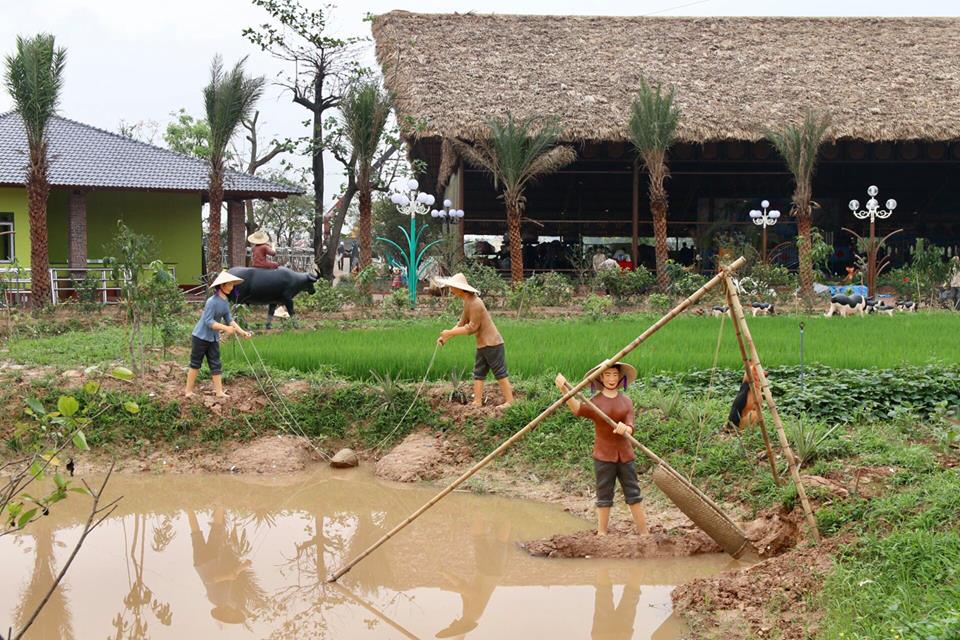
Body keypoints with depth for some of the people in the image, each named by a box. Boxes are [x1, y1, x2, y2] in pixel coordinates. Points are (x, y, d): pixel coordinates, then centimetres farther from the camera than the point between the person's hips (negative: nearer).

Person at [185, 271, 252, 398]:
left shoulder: (225, 302, 4)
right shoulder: (212, 301, -22)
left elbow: (229, 319, 5)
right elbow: (209, 321, -26)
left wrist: (242, 332, -4)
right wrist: (225, 328, -35)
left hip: (213, 339, 8)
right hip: (201, 337, -8)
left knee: (215, 364, 5)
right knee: (195, 363, 2)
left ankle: (219, 391, 5)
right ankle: (188, 391, 11)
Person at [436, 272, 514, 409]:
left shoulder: (475, 304, -23)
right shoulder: (467, 302, 8)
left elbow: (471, 328, -23)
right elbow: (462, 323, 11)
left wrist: (450, 332, -17)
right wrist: (446, 337, 2)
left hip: (492, 344, -10)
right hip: (482, 345, 10)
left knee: (500, 372, -3)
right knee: (478, 373, 9)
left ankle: (509, 401, 2)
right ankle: (477, 401, 11)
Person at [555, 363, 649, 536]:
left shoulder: (626, 401, 6)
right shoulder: (595, 402, -3)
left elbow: (630, 427, -5)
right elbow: (578, 409, -26)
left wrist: (625, 428, -31)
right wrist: (564, 390, -43)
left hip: (625, 454, 2)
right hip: (603, 455, -2)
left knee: (633, 494, 6)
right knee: (604, 496, 2)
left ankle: (644, 533, 13)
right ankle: (601, 534, 9)